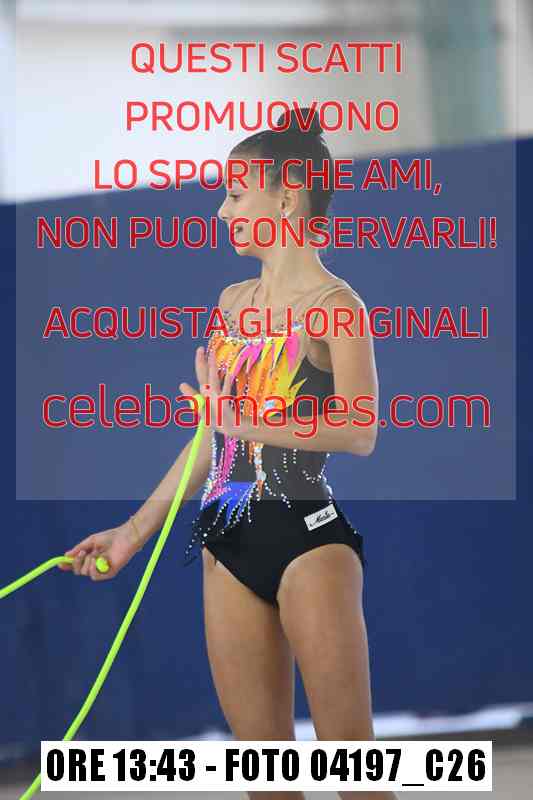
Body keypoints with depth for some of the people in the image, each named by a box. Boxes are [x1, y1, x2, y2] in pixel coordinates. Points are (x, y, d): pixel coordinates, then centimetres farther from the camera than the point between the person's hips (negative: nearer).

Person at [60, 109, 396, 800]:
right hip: (229, 541, 7)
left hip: (308, 536, -7)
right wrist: (136, 529, 20)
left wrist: (243, 421, -23)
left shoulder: (333, 304, -6)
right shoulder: (234, 300, 15)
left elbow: (360, 432, -19)